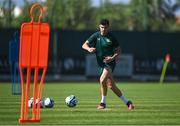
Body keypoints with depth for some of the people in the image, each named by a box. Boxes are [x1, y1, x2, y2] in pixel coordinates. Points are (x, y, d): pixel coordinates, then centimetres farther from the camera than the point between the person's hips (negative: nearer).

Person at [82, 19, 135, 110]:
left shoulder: (111, 37, -4)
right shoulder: (96, 36, 3)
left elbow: (118, 50, 2)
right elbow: (84, 45, 0)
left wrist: (113, 57, -17)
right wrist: (89, 49, -23)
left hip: (110, 62, -4)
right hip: (101, 63, 4)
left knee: (102, 79, -25)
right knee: (111, 85, 4)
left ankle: (103, 102, -9)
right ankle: (127, 102, 16)